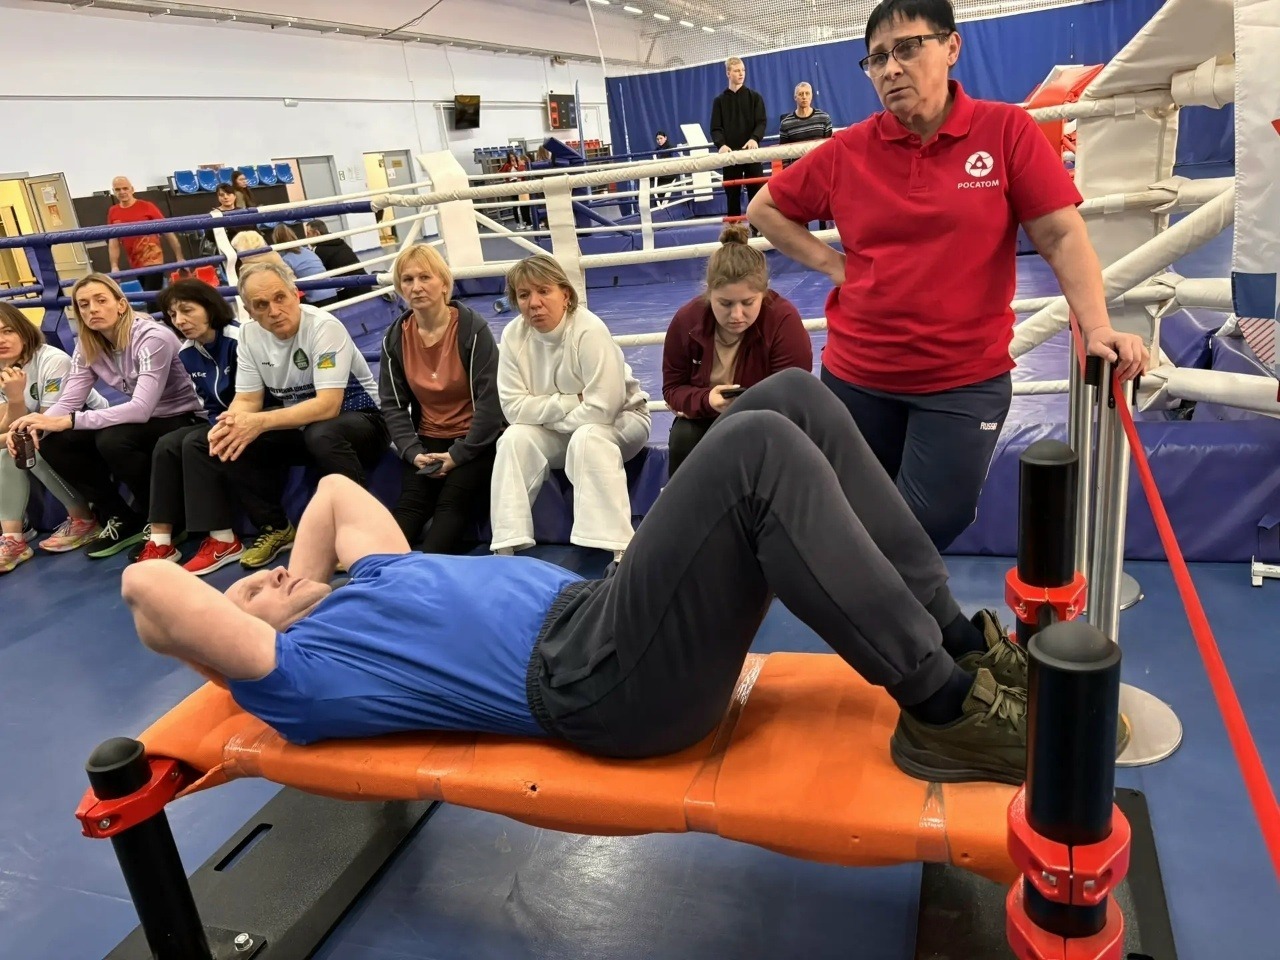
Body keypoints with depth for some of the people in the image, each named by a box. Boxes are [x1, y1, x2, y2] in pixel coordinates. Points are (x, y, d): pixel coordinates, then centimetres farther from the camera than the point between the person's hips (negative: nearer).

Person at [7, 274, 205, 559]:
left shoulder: (152, 338, -23)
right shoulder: (87, 345, 0)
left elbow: (142, 408, -32)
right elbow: (69, 401, -5)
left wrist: (67, 421, -35)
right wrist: (37, 424, -27)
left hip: (181, 421, -7)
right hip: (139, 422, 7)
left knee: (112, 441, -33)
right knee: (53, 444, -10)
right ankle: (123, 519, 4)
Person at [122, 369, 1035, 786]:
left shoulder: (365, 585, 27)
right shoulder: (293, 681, 5)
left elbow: (337, 489, 39)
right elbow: (149, 584, -5)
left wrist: (306, 582, 26)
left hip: (599, 613, 9)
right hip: (597, 679, -9)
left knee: (793, 398, -5)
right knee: (758, 450, -28)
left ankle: (955, 638, -3)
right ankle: (945, 707, -19)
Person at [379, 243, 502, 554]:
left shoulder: (472, 329, -11)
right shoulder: (395, 337, 2)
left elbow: (490, 399, -14)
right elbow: (393, 403, 5)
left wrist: (459, 454, -17)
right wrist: (413, 452, -10)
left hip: (474, 441, -4)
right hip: (428, 440, 4)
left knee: (452, 504, -22)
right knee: (410, 503, -16)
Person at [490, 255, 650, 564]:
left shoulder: (589, 331, -26)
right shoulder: (513, 335, -12)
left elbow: (601, 409, -30)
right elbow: (514, 406, -13)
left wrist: (548, 413, -16)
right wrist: (572, 401, -21)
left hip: (618, 421, -4)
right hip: (559, 434, 5)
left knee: (586, 439, -35)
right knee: (514, 439, -21)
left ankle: (622, 553, -37)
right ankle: (505, 549, -19)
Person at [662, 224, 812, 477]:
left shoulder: (784, 320, -25)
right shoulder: (686, 320, -15)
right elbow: (673, 387, -8)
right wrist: (707, 400, -30)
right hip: (707, 416, 2)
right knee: (683, 438, -29)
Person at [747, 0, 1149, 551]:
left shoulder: (1006, 130, -5)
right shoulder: (849, 150, 0)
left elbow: (1061, 236, -7)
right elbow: (765, 209, 11)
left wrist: (1097, 328, -20)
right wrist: (833, 264, 0)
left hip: (966, 380, -2)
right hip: (856, 375, 2)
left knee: (933, 524, -1)